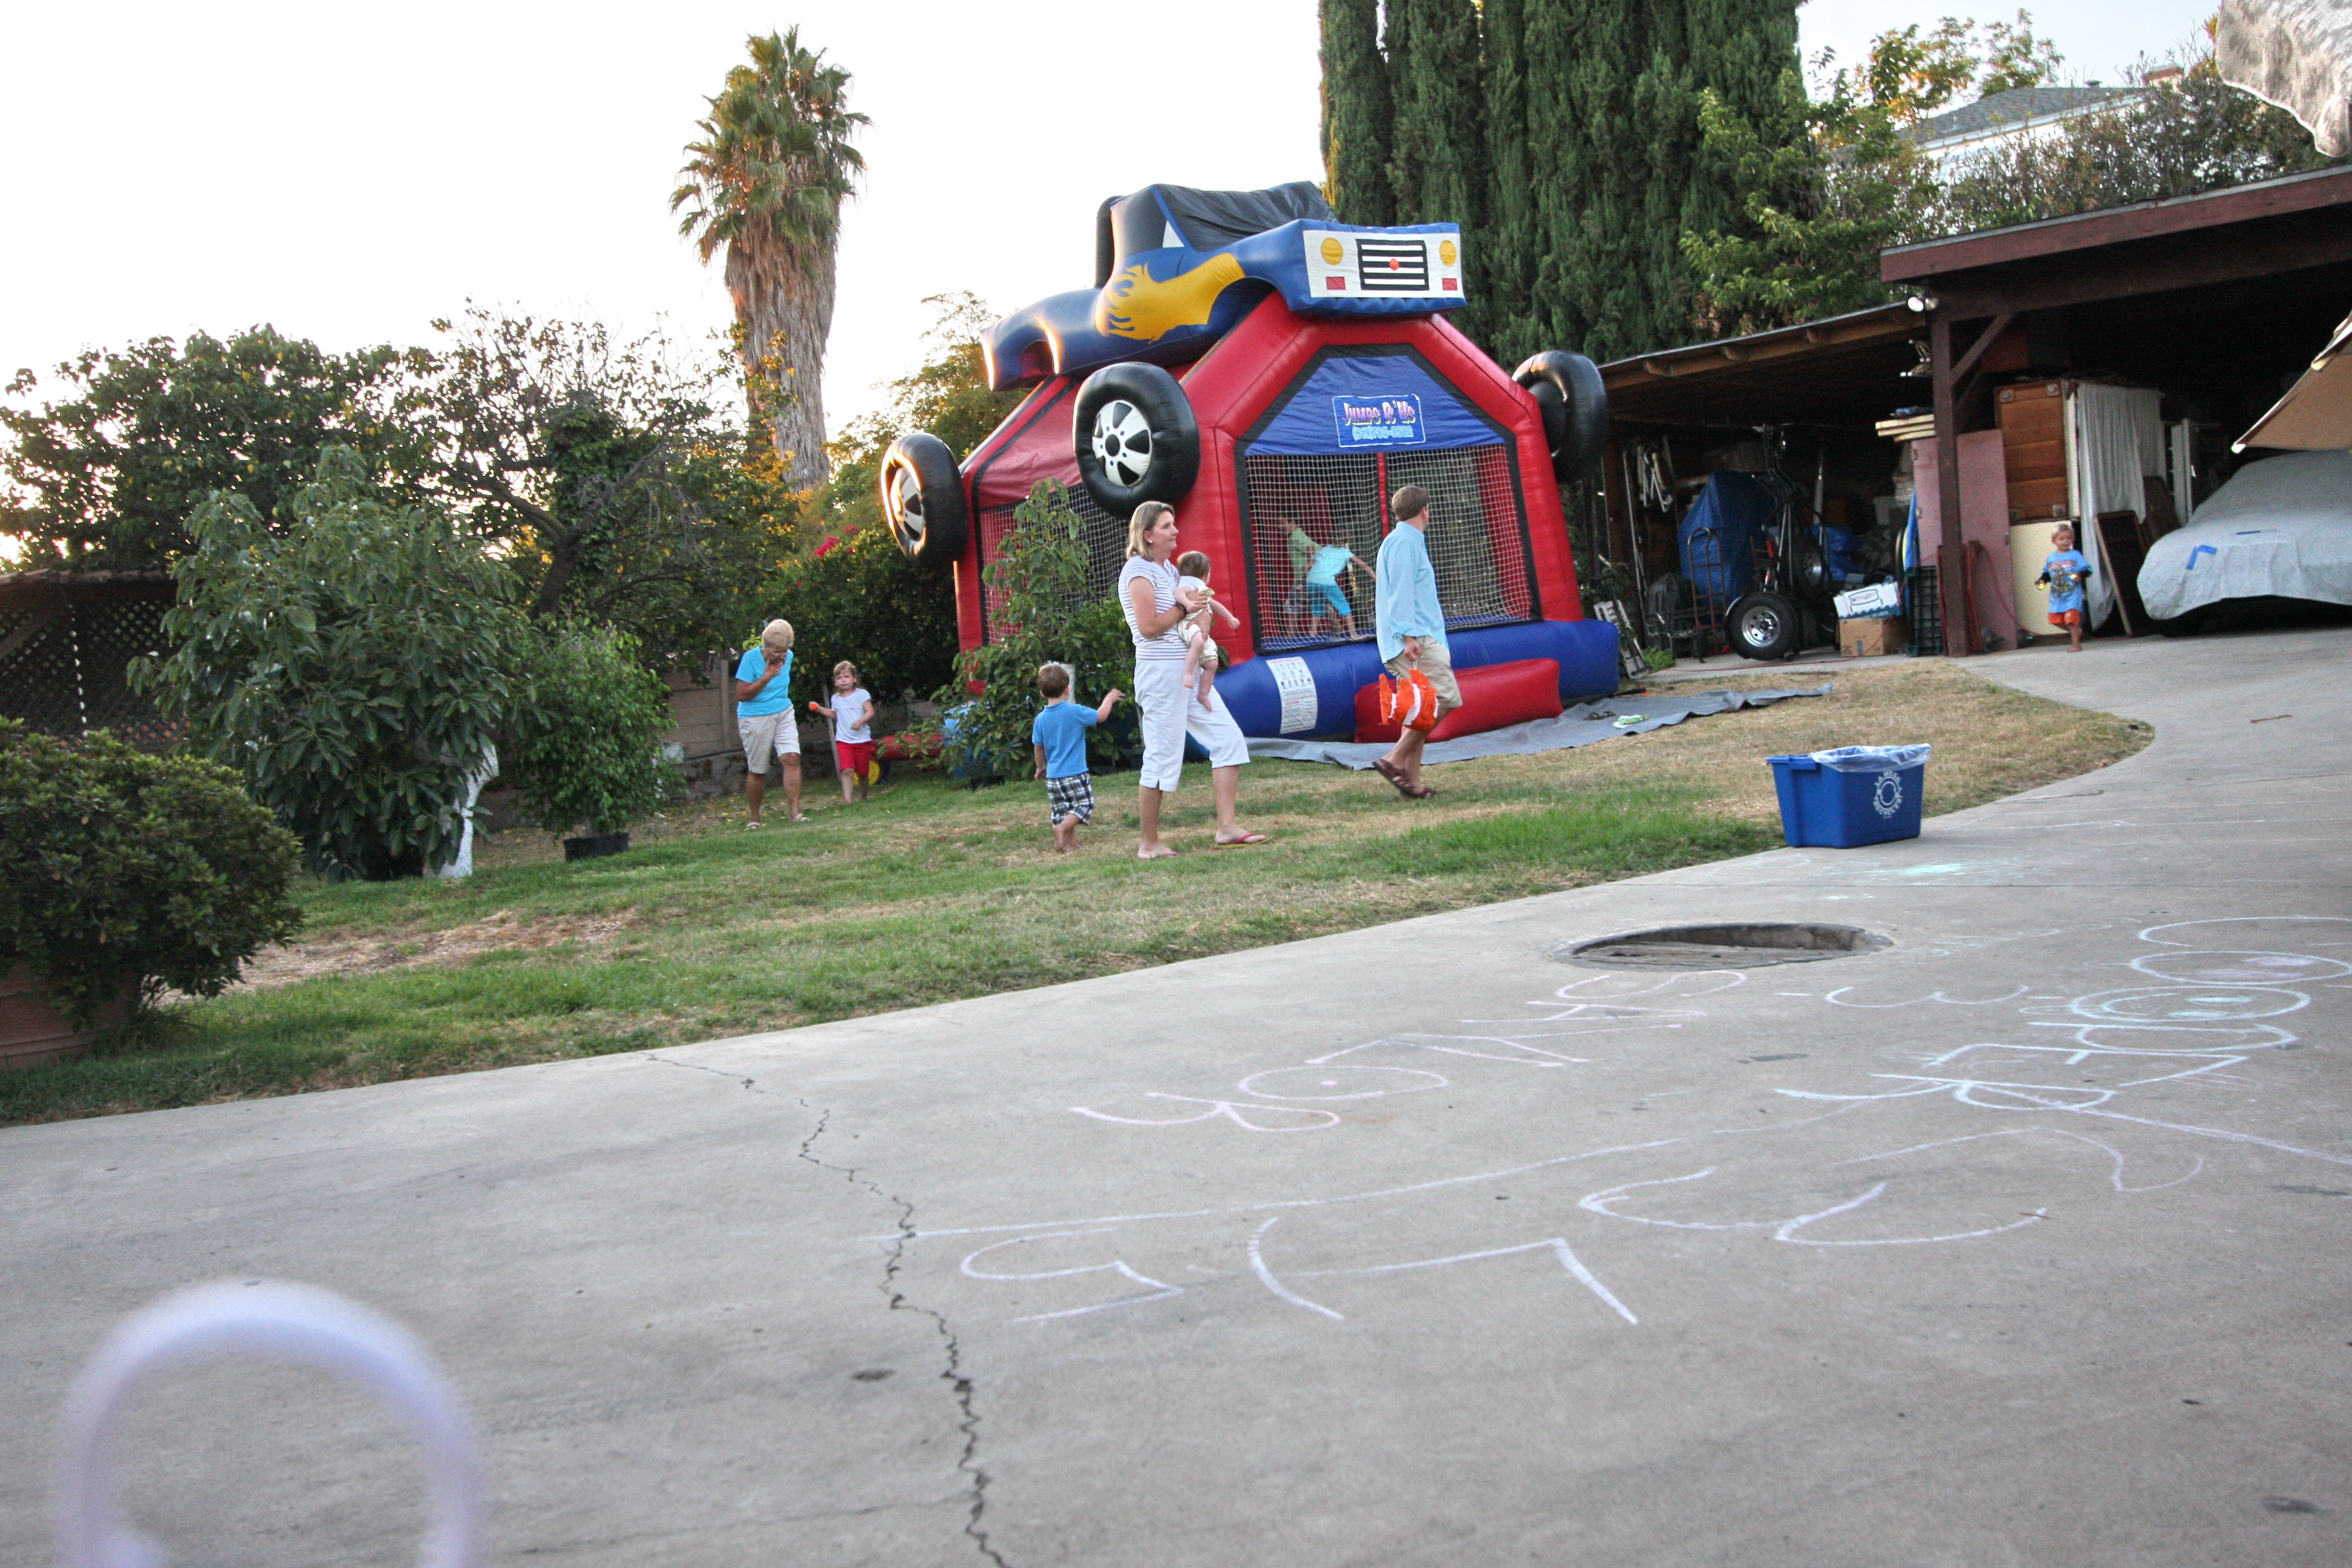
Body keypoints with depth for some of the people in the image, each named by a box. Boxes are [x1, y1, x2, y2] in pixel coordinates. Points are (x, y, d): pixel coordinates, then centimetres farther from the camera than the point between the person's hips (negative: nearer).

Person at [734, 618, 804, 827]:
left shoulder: (788, 657, 3)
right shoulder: (751, 658, -15)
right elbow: (742, 694, -17)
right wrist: (767, 677, -19)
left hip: (783, 714, 4)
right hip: (755, 718, -4)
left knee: (792, 758, -15)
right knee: (757, 771, 2)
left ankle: (794, 810, -16)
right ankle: (754, 818, 19)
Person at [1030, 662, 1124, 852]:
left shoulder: (1040, 719, 2)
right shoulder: (1075, 712, -12)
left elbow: (1038, 747, 10)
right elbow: (1100, 715, -5)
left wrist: (1041, 767, 27)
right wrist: (1110, 699, 13)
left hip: (1053, 776, 5)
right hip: (1075, 773, -5)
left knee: (1062, 812, 12)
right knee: (1084, 806, 1)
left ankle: (1072, 844, 11)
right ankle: (1061, 828, -18)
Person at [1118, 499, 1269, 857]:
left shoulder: (1169, 568, 17)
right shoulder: (1138, 570, -11)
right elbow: (1148, 626, -19)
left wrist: (1186, 600, -3)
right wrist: (1184, 607, -5)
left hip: (1189, 670, 9)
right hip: (1160, 670, -9)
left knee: (1228, 739, 5)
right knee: (1162, 757, -5)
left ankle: (1227, 827, 7)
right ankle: (1149, 845, 4)